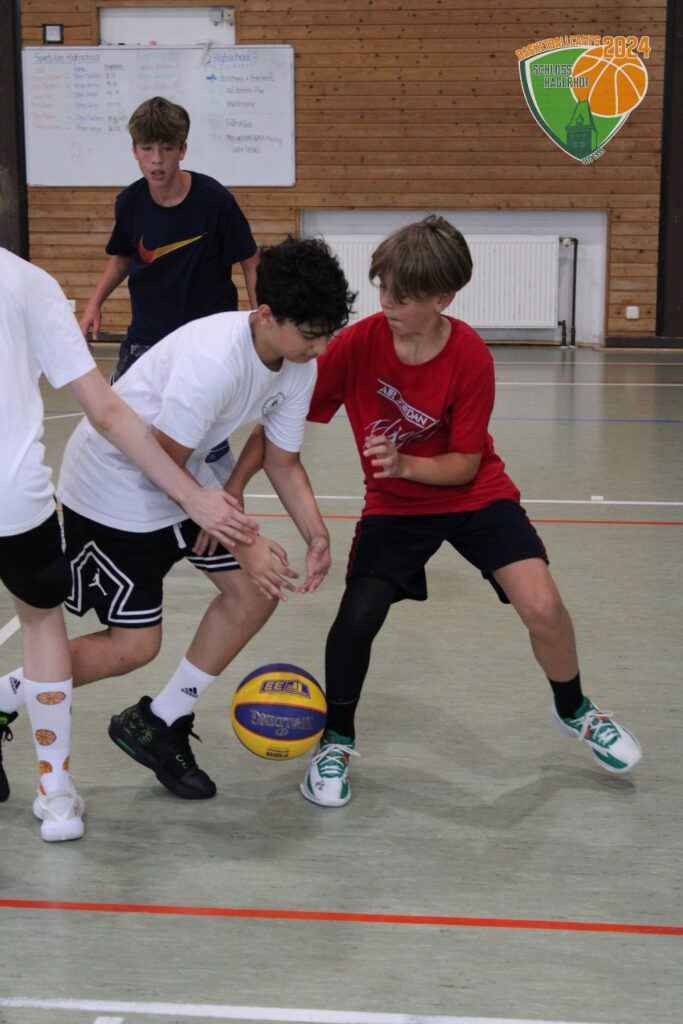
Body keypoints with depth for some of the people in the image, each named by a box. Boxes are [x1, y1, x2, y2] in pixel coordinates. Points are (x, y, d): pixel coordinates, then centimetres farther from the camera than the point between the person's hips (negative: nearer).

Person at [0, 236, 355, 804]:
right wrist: (242, 541, -26)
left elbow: (283, 460, 3)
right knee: (134, 645, -7)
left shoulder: (301, 365, -7)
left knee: (255, 590, -1)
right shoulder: (213, 359, -34)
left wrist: (316, 534, -14)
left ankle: (157, 725, 15)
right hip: (114, 484, -8)